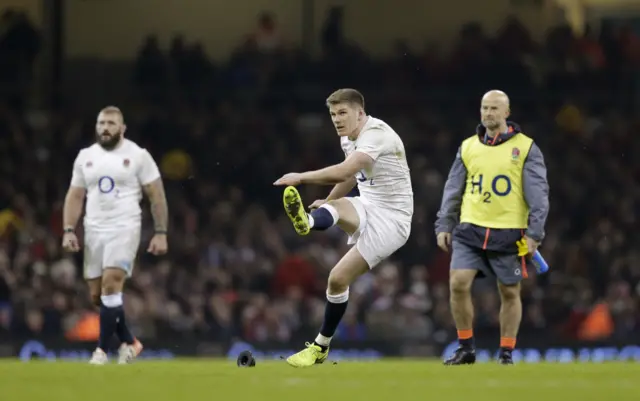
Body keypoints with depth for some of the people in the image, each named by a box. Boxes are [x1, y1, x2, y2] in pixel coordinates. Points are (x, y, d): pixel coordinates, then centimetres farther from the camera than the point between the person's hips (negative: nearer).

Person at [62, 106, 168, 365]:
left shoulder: (138, 156, -2)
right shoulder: (85, 157, 10)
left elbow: (156, 196, -1)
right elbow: (75, 196, 13)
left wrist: (161, 233, -6)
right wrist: (69, 230, 1)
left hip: (124, 229, -5)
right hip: (94, 230, 5)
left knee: (111, 285, -19)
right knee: (97, 295, 4)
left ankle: (102, 350, -14)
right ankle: (128, 343, 23)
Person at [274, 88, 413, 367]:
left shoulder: (376, 134, -21)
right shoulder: (348, 139, 10)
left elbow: (345, 171, -37)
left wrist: (301, 177, -35)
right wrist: (327, 202, 29)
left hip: (390, 219, -6)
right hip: (366, 209, 6)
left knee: (339, 279, -15)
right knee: (338, 208, -31)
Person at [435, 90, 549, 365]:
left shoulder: (525, 148, -1)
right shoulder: (468, 147, 9)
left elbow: (538, 192, -3)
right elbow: (453, 189, 14)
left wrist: (534, 232, -10)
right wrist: (444, 225, 8)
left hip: (509, 233, -2)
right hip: (471, 230, 2)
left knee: (510, 293, 4)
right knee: (458, 283, -11)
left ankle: (506, 352, 17)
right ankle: (466, 348, 1)